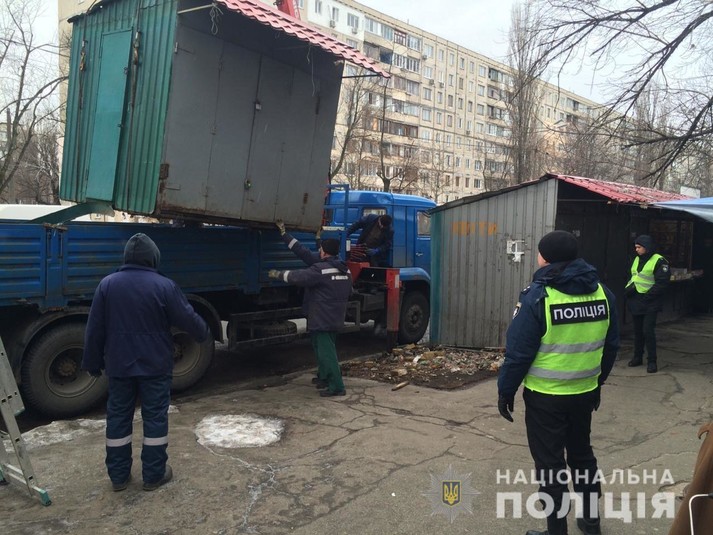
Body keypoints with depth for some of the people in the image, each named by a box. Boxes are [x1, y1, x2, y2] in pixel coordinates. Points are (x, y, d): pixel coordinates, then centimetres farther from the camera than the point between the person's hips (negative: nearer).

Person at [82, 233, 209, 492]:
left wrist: (93, 362, 10)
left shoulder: (107, 284, -2)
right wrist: (204, 333, 17)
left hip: (118, 365, 3)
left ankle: (118, 475, 21)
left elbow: (94, 328, 1)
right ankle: (154, 475, 13)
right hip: (154, 365, -3)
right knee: (155, 416, 6)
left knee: (118, 416, 13)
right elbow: (188, 318, -4)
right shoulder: (164, 285, -11)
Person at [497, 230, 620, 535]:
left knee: (549, 463, 7)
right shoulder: (602, 292, 0)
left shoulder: (538, 295, -18)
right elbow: (611, 345, 9)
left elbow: (519, 351, -16)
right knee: (582, 454, 24)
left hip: (546, 396, -6)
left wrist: (505, 390, -5)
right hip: (584, 392, 6)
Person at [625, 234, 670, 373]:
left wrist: (647, 296, -19)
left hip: (650, 304, -7)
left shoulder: (659, 261, -12)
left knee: (648, 331, -9)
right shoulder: (636, 259, 11)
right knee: (638, 331, 14)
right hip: (635, 303, 7)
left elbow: (662, 283, -17)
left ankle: (652, 362, 1)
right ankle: (638, 357, 25)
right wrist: (629, 287, -3)